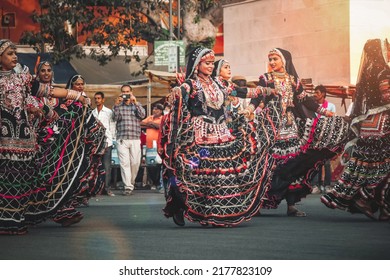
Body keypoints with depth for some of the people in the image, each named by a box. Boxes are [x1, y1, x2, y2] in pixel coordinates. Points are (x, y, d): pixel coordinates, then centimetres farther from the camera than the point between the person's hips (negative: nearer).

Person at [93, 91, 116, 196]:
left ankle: (107, 188, -4)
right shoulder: (92, 113, 13)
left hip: (106, 142, -3)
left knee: (107, 166, -6)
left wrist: (111, 139, -4)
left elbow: (112, 127, 4)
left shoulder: (109, 112, 5)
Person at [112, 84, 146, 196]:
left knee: (135, 162, -1)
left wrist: (135, 103, -12)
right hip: (122, 139, -1)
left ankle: (131, 181, 22)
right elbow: (115, 118, -3)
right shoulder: (118, 106, 12)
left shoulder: (137, 105, 14)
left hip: (135, 139, 1)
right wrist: (116, 105, -11)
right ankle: (128, 187, -10)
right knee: (124, 163, -9)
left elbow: (142, 115, -4)